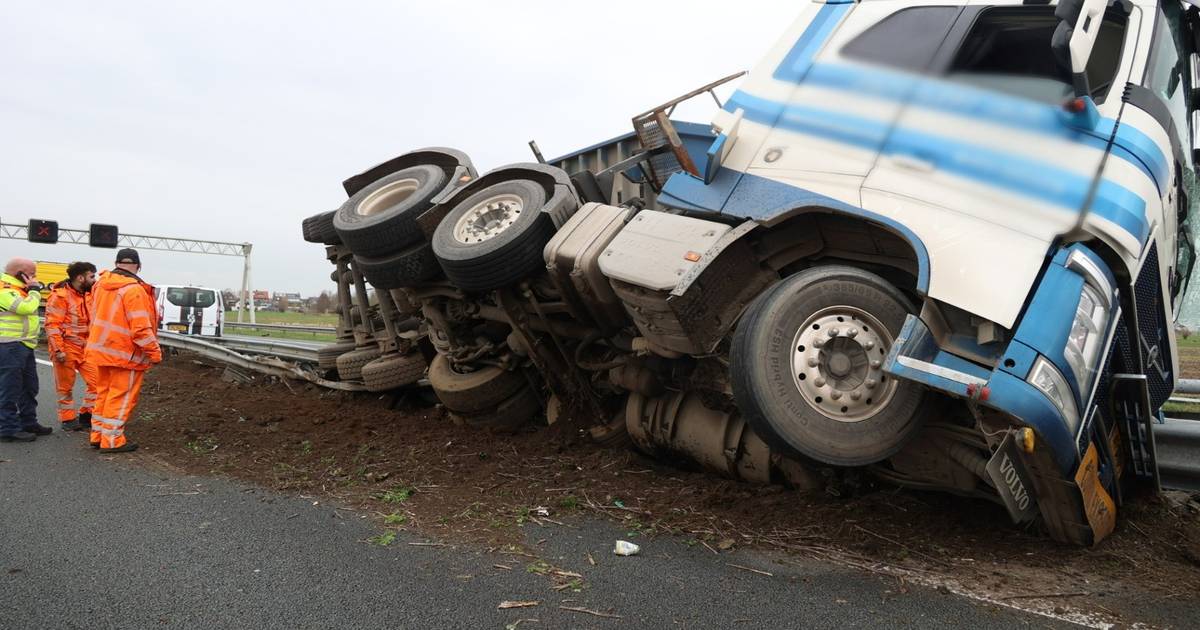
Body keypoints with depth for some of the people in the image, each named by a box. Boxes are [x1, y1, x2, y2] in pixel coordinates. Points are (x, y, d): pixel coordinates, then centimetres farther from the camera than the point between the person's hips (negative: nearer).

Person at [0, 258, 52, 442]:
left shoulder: (17, 289, 18)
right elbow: (26, 307, -25)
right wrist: (34, 289, -14)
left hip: (24, 346, 11)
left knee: (29, 387, 16)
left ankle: (28, 422, 26)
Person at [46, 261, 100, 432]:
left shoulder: (87, 295, 11)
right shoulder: (60, 296, -13)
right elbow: (52, 325, -17)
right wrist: (58, 350, -21)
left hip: (85, 348, 7)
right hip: (66, 348, -7)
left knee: (96, 381, 2)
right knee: (66, 386, 5)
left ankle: (86, 415, 15)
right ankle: (68, 419, 17)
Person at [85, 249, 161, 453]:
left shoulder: (101, 284, 6)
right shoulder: (133, 289, -21)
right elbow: (141, 327, -23)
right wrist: (155, 351, -15)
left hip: (101, 349, 8)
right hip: (125, 353, -8)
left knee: (104, 393, 19)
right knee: (121, 397, 1)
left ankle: (98, 435, 26)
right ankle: (112, 440, 5)